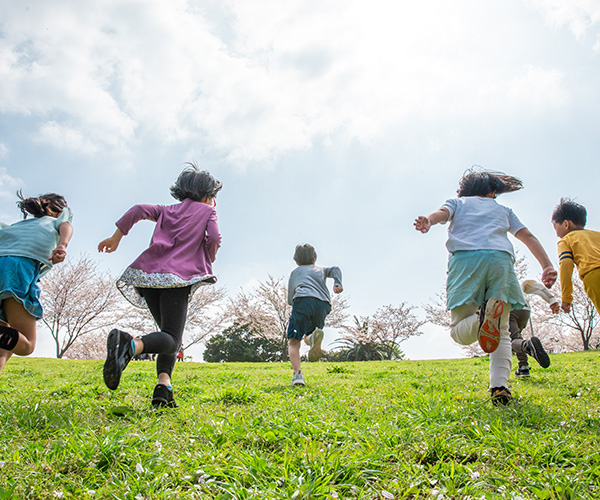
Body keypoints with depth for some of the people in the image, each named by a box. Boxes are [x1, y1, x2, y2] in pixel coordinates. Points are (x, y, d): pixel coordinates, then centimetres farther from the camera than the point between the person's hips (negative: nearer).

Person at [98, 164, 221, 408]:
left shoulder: (168, 210, 29)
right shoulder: (206, 211, 18)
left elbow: (139, 210, 12)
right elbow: (214, 237, -1)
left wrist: (116, 237, 12)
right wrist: (208, 260, 16)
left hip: (148, 276, 6)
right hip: (176, 278, -6)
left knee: (170, 335, 15)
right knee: (171, 340, -12)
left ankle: (164, 386, -8)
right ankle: (131, 345, -44)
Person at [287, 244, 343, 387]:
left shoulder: (295, 272, 33)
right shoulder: (321, 270, 37)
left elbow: (290, 300, 34)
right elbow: (335, 270, 14)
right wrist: (337, 283, -3)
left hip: (302, 300, -2)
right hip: (323, 304, 2)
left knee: (294, 341, 0)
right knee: (307, 337, 15)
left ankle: (297, 372, -25)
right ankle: (313, 337, -23)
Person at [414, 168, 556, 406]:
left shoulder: (457, 202, 28)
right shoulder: (502, 210, 33)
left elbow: (442, 213, 5)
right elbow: (528, 236, 21)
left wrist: (428, 221, -17)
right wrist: (547, 266, 13)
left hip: (465, 257, -2)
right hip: (500, 259, 2)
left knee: (459, 331, -1)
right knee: (501, 332, 9)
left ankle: (484, 316, -35)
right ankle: (499, 388, -12)